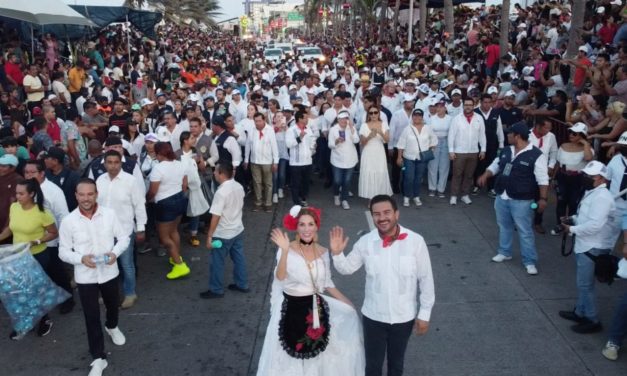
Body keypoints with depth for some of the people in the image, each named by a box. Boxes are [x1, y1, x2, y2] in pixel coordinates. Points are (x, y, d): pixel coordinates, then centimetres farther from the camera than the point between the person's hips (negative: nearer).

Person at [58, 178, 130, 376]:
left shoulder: (109, 214, -12)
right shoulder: (68, 221, -13)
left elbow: (124, 237, -2)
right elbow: (63, 251, -5)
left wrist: (115, 253, -21)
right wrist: (81, 259, -24)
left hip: (109, 272, 2)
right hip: (85, 277, -1)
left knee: (112, 305, 26)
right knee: (91, 317, 6)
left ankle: (112, 327, 59)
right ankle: (98, 358, 19)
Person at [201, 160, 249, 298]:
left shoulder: (221, 192, -27)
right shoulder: (239, 187, -3)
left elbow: (215, 217, -24)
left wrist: (209, 236, -16)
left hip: (223, 235, -8)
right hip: (238, 230, 8)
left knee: (217, 262, 9)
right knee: (239, 258, 20)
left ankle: (216, 290, 22)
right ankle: (242, 284, 33)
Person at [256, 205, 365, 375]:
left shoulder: (323, 252, -1)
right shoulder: (287, 249, -14)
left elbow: (327, 284, 9)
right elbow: (280, 277, -30)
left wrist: (348, 303, 5)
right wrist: (285, 251, -41)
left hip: (315, 309, 4)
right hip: (291, 309, -4)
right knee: (290, 357, 7)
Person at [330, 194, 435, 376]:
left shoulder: (415, 241, -18)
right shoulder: (365, 242, -13)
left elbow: (426, 279, -9)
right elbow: (347, 268, 2)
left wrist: (424, 313, -4)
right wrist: (337, 253, -19)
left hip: (404, 317, 0)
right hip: (373, 316, 1)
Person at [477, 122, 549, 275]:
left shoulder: (536, 155, -14)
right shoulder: (506, 151, 6)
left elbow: (543, 180, -13)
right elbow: (495, 165, 18)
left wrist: (543, 198, -18)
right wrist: (485, 175, -1)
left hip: (521, 201, -6)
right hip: (501, 197, 7)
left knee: (525, 231, 0)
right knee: (504, 226, 19)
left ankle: (530, 261, 12)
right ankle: (504, 252, 37)